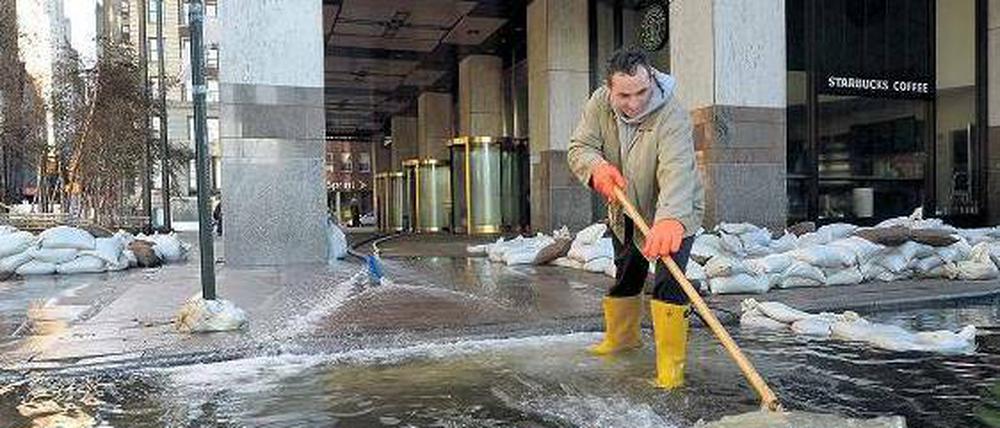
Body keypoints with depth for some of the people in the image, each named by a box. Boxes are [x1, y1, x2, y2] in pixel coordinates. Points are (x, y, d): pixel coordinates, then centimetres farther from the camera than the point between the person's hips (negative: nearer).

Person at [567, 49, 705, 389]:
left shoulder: (672, 116, -33)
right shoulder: (599, 104, -16)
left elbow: (676, 173, -46)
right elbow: (579, 148, -15)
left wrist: (669, 221, -63)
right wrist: (597, 167, -39)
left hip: (674, 212, -5)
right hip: (627, 211, 6)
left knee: (669, 282, -20)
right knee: (625, 275, 21)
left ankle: (671, 362, -10)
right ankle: (621, 336, 43)